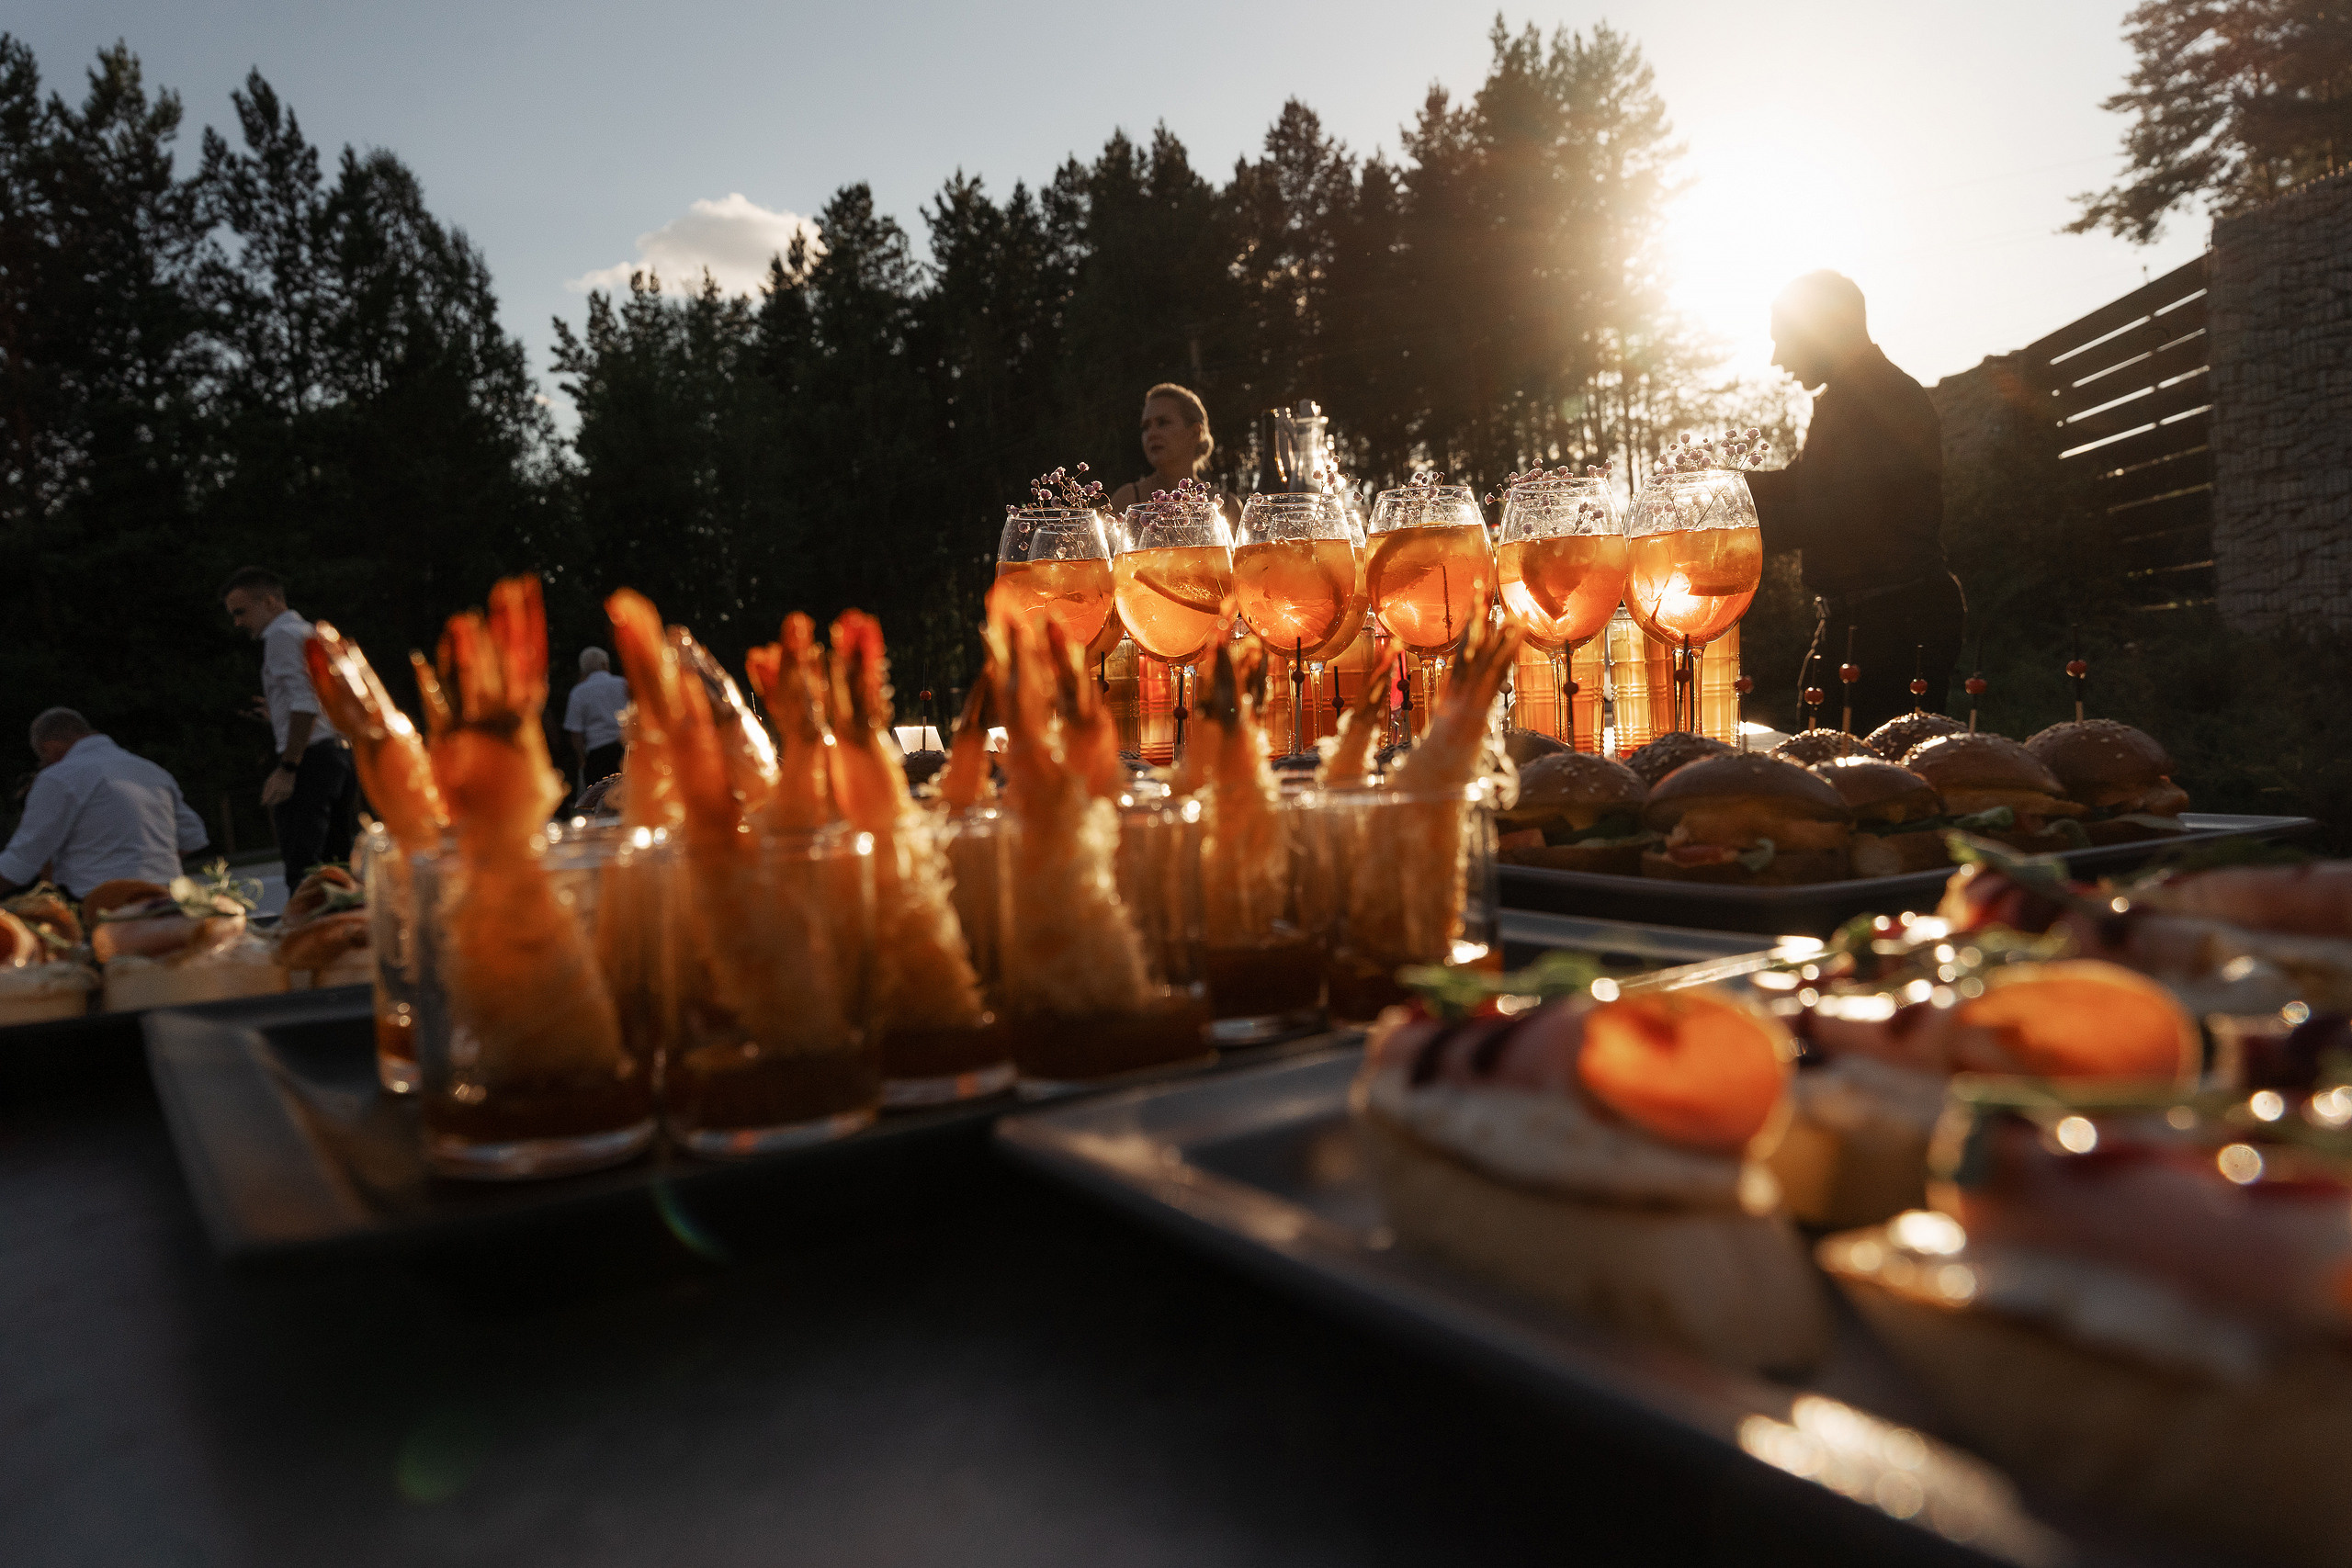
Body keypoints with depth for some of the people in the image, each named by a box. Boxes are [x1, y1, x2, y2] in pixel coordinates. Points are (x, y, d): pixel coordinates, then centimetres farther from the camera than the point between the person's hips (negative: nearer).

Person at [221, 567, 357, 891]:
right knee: (335, 867, 9)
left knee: (302, 868, -14)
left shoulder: (282, 635, -5)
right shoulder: (309, 633, 25)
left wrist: (287, 768, -19)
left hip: (311, 758, -10)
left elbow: (306, 703, -17)